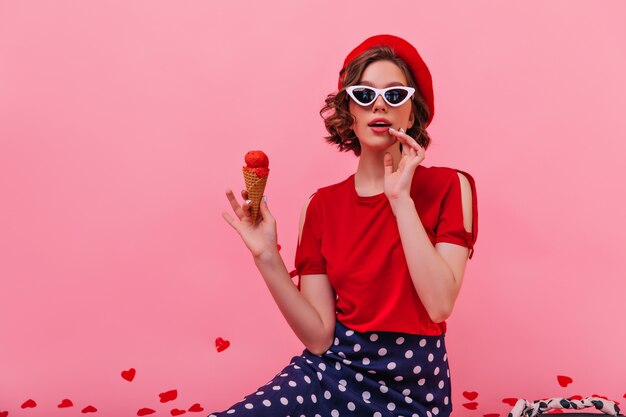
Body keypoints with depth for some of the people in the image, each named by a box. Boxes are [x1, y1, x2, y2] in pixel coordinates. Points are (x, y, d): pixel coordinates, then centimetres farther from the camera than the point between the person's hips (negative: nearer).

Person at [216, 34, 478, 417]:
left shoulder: (448, 187, -4)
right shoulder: (323, 204, 2)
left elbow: (439, 305, -19)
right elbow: (319, 337, -4)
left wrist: (400, 198, -19)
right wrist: (267, 258, -16)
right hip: (331, 373, 2)